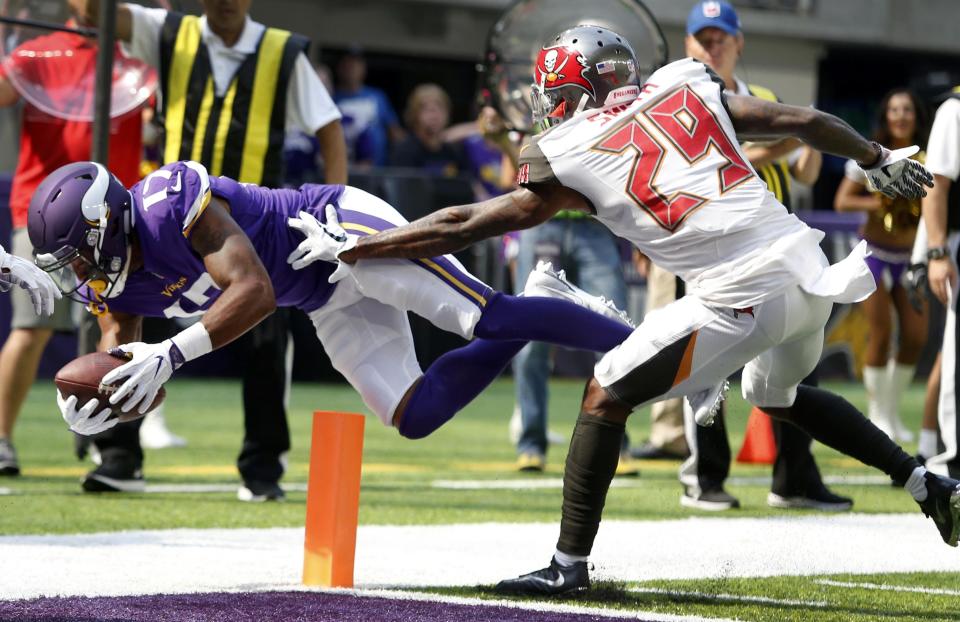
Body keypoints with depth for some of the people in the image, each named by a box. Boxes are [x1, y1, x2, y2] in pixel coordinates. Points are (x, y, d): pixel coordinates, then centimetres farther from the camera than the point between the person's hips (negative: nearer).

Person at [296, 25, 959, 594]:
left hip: (744, 296, -6)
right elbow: (805, 122, 14)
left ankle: (570, 561, 7)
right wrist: (880, 159, 29)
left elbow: (462, 226, 7)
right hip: (808, 267, 7)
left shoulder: (569, 157, 2)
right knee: (778, 395, 33)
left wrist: (352, 249, 15)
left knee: (608, 393, 7)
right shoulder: (690, 87, 13)